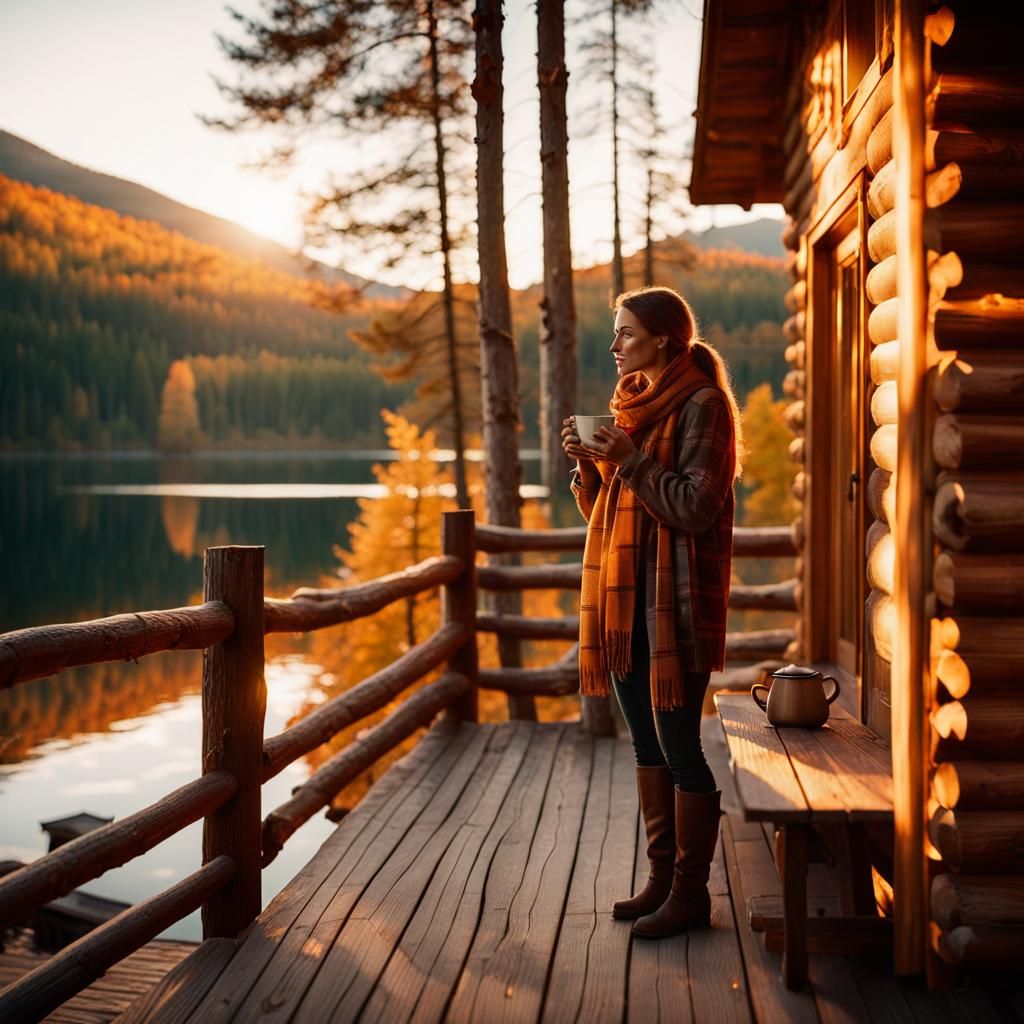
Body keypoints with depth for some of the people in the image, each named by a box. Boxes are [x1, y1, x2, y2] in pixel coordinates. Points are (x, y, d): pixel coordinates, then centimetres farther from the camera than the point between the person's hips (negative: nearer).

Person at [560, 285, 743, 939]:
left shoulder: (701, 406, -9)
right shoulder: (631, 403, 15)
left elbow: (697, 507, -17)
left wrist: (632, 460, -18)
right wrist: (589, 464, 0)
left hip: (674, 603, -8)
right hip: (625, 598, 8)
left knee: (679, 746, -3)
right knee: (647, 744, 13)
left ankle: (691, 893, 9)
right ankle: (663, 877, 24)